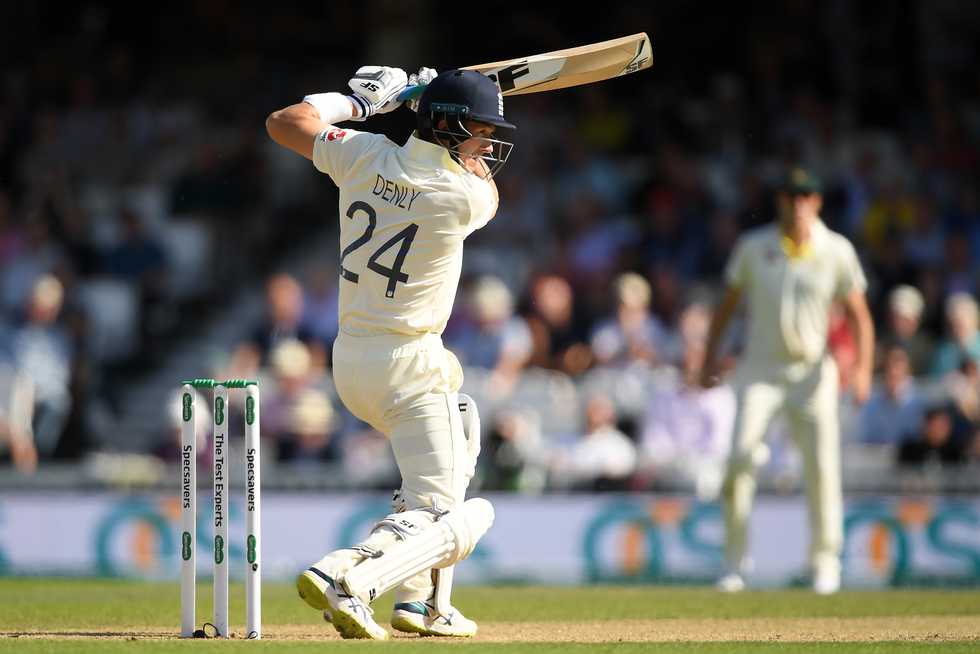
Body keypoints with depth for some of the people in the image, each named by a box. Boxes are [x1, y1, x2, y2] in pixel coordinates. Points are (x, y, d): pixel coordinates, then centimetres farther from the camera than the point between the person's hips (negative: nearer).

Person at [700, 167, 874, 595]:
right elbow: (727, 305, 8)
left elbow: (859, 315, -2)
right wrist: (709, 361, 3)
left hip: (813, 371, 0)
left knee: (822, 467, -4)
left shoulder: (837, 251, -3)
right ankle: (734, 563, -5)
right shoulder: (753, 247, -1)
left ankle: (825, 563, 12)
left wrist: (862, 368, -16)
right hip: (760, 369, 0)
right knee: (739, 457, -15)